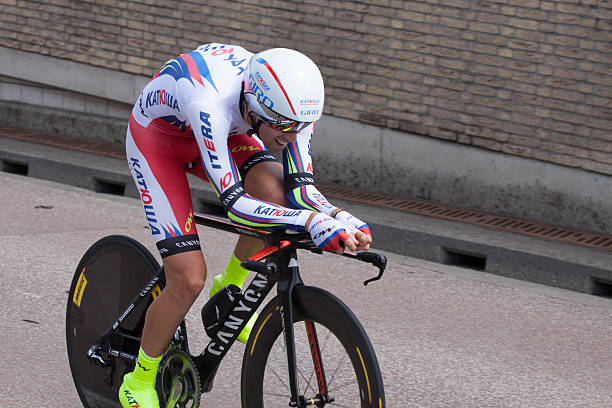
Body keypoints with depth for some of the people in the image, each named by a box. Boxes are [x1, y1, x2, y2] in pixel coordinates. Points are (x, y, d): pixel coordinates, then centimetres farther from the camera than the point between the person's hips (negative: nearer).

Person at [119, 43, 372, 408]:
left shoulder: (293, 105, -27)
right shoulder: (212, 103, -44)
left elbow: (301, 189, -23)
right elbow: (234, 202, -45)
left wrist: (342, 218, -43)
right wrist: (310, 221, -55)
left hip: (218, 133, 5)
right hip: (155, 137, -5)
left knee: (275, 193, -25)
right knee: (189, 281, -16)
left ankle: (229, 289, 4)